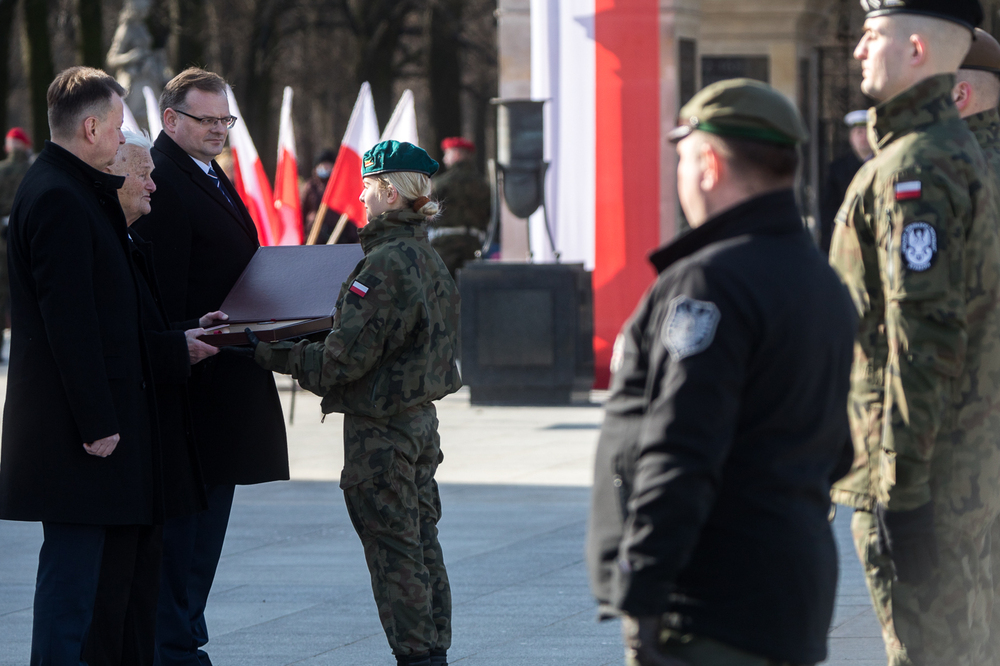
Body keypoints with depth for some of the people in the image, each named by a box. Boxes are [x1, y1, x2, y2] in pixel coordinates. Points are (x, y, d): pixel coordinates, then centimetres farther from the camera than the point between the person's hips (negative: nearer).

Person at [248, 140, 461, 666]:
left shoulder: (385, 264, -21)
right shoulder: (427, 258, 8)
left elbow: (343, 359, -22)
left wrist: (270, 354, -12)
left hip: (380, 427, -9)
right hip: (420, 417, 9)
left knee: (393, 549, -1)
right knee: (422, 542, 14)